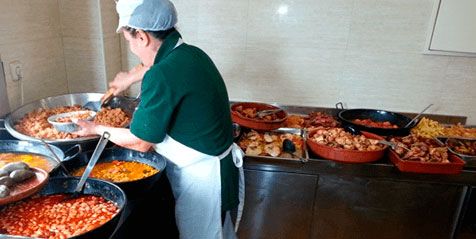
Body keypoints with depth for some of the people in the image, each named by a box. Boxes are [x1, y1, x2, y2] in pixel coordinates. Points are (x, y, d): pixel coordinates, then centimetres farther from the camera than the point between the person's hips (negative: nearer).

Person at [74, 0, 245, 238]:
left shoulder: (162, 76, -28)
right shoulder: (190, 53, -1)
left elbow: (139, 142, -15)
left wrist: (96, 129, 0)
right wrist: (130, 76, 34)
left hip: (201, 178, -8)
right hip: (213, 164, 8)